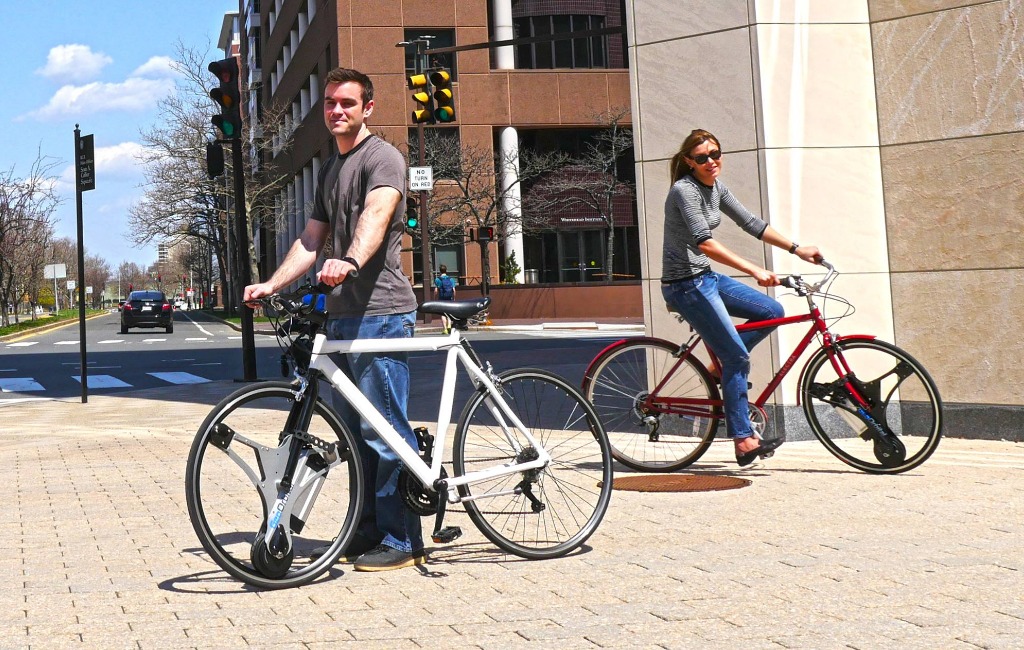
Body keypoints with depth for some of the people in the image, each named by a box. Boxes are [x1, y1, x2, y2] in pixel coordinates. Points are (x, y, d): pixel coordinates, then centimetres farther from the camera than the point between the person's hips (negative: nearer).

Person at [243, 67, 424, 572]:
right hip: (341, 313, 9)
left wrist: (350, 261, -43)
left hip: (380, 312, -9)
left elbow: (376, 216, -25)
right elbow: (311, 240, 24)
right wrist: (272, 284, 11)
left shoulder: (382, 157, -5)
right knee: (355, 431, 12)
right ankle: (368, 530, 21)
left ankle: (402, 540, -1)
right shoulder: (330, 170, 23)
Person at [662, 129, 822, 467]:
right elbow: (704, 242, -30)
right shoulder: (685, 190, -19)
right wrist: (754, 270, -37)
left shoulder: (715, 187, 9)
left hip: (707, 277, 9)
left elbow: (751, 224, 14)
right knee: (738, 357, -10)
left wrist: (797, 249, 8)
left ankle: (721, 366, 13)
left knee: (772, 312, 6)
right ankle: (743, 441, -4)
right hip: (686, 285, -9)